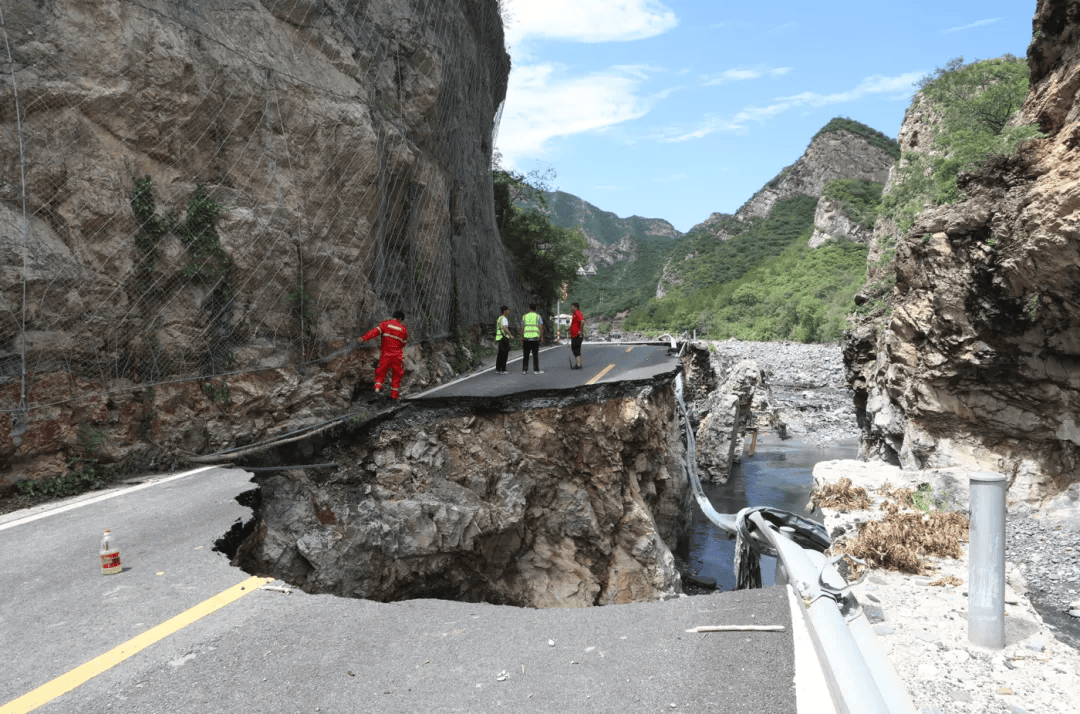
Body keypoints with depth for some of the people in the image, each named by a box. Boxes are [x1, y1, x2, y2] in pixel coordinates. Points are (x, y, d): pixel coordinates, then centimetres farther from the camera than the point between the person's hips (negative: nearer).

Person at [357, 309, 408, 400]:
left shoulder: (385, 324, -1)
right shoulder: (403, 329, 4)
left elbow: (376, 331, -16)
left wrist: (363, 338, -23)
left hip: (385, 354, 0)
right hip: (397, 355, 1)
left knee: (380, 372, 12)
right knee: (396, 375, 13)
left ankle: (377, 388, -10)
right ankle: (394, 395, 14)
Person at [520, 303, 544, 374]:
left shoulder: (524, 316, 5)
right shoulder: (538, 317, 1)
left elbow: (522, 328, 2)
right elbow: (541, 327, -6)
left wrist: (521, 337, 7)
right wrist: (542, 337, 1)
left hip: (526, 338, 2)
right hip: (535, 338, -2)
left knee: (525, 355, 7)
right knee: (535, 355, 2)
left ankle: (524, 370, 6)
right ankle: (536, 370, 0)